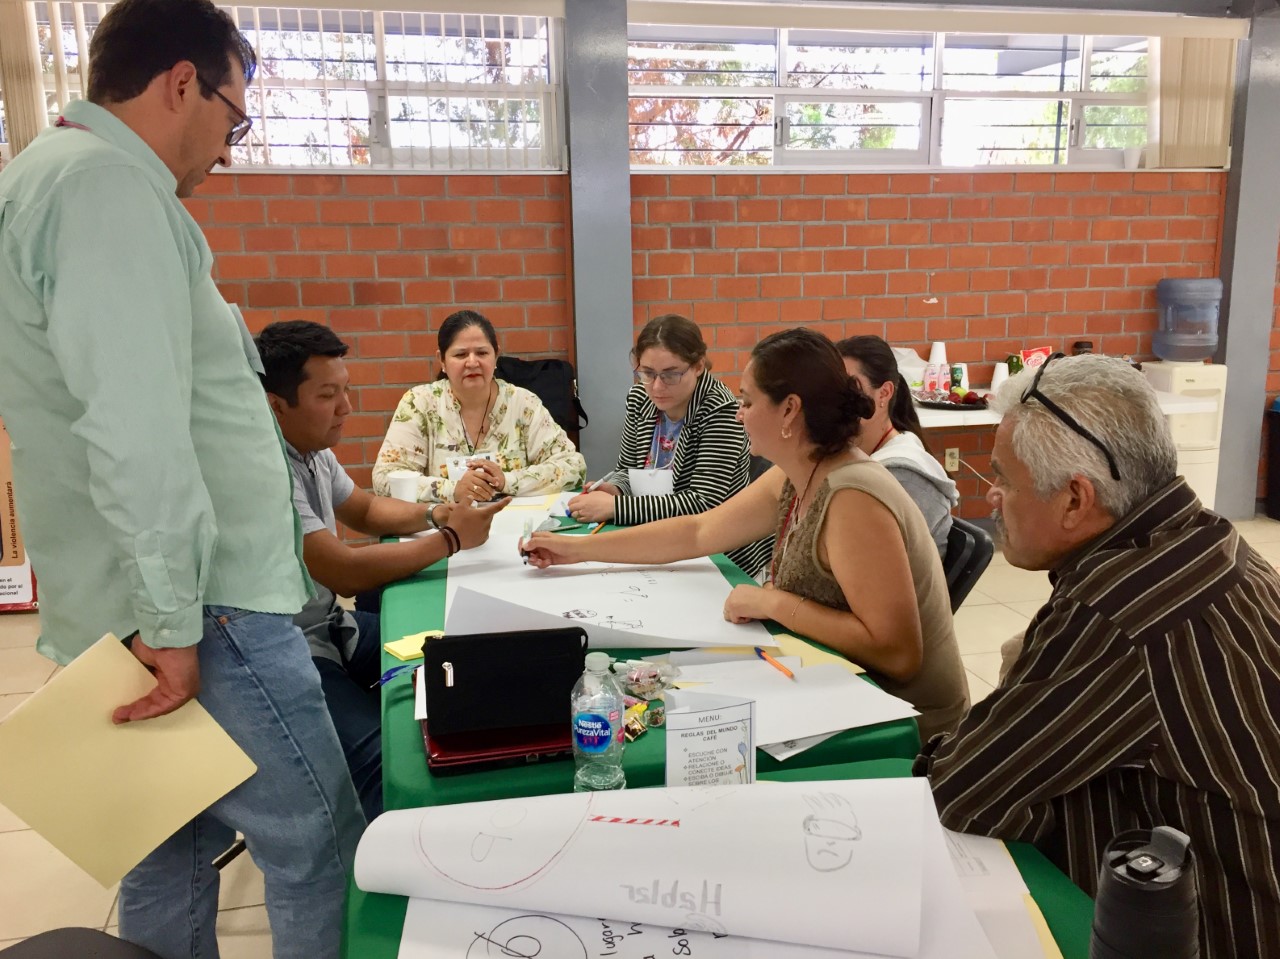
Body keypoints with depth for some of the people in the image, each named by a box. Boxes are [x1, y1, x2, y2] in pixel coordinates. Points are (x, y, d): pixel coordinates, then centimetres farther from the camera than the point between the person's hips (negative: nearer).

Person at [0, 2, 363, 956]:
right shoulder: (108, 186, -15)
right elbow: (136, 431, -26)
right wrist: (172, 618, -18)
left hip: (174, 603, 10)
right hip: (208, 614, -10)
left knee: (173, 852, 19)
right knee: (323, 848, 2)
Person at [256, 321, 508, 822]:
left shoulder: (311, 446, 5)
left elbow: (364, 509, 20)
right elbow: (345, 572, -26)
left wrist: (436, 513, 1)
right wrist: (450, 539, -17)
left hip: (327, 622, 10)